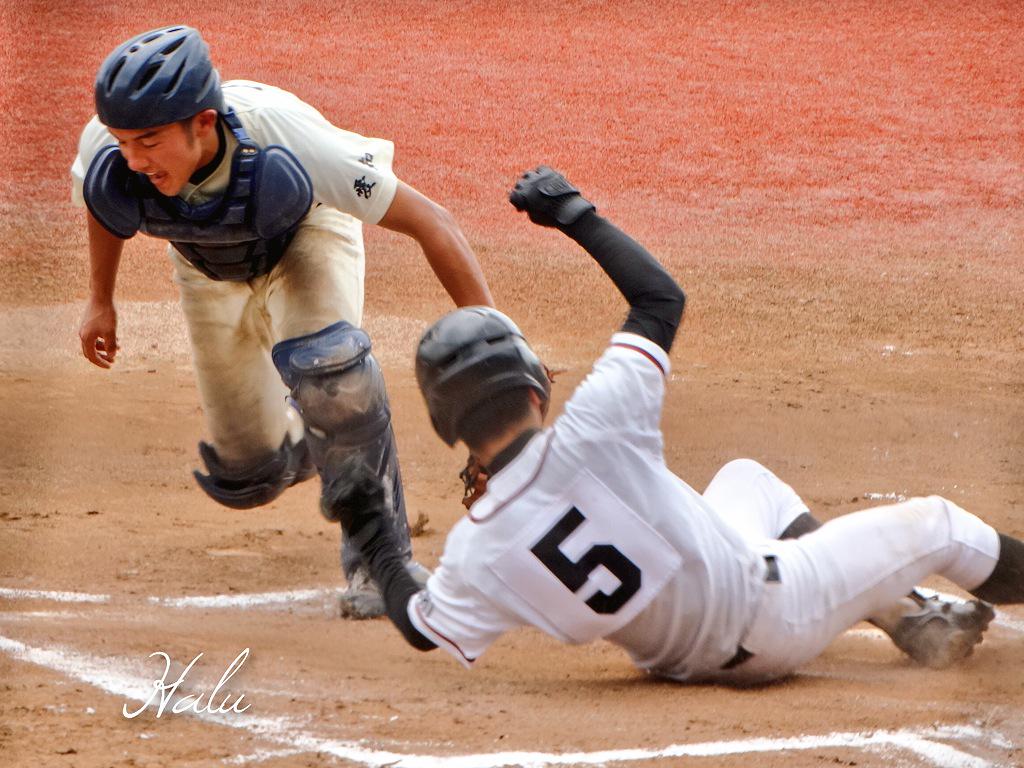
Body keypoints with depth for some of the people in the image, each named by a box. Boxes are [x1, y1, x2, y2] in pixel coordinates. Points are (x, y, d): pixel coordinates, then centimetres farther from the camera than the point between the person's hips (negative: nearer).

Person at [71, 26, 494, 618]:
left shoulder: (285, 141, -44)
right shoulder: (107, 152, -34)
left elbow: (429, 222, -37)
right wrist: (101, 299, 10)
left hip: (307, 230, -3)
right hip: (211, 271, 3)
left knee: (324, 359, -35)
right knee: (248, 476, 5)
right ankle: (308, 437, 43)